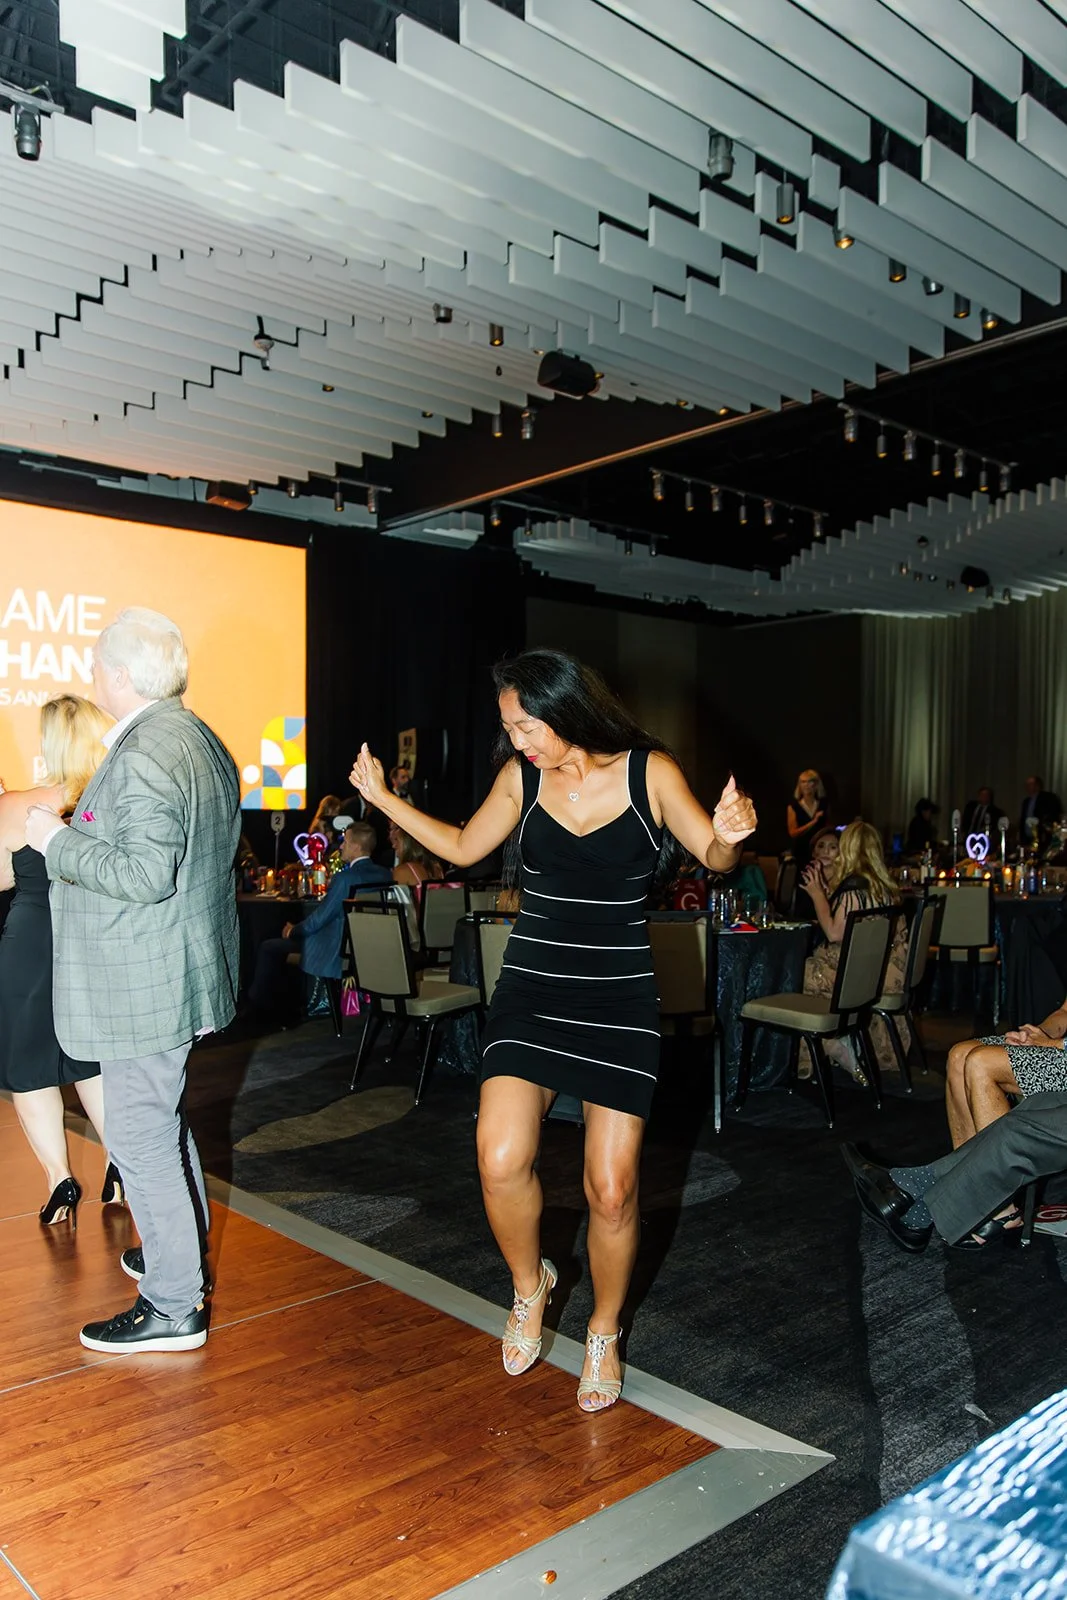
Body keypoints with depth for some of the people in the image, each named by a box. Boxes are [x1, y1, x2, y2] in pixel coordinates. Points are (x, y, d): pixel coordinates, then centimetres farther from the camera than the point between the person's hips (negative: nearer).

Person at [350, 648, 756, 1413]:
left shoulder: (650, 771, -7)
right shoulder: (520, 776, 1)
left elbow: (715, 856, -4)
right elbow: (464, 847, 15)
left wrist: (729, 833, -27)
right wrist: (384, 798, 9)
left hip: (620, 996, -2)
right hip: (531, 986, 2)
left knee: (612, 1189, 1)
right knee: (501, 1161, -14)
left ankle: (605, 1333, 30)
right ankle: (531, 1284, 20)